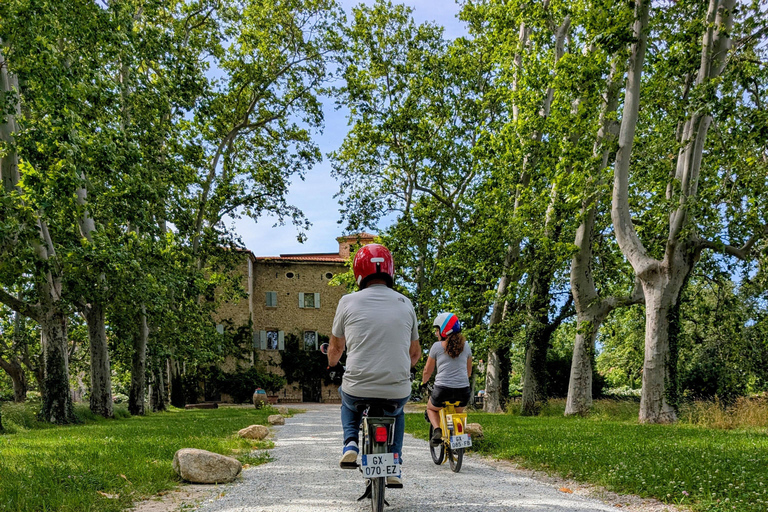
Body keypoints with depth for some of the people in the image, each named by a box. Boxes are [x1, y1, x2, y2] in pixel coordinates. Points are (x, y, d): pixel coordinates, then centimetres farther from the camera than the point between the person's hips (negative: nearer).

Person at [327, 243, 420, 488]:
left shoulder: (348, 302, -2)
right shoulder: (405, 304, 5)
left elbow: (336, 348, 13)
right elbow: (415, 353, 16)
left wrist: (332, 365, 36)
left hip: (359, 390, -1)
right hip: (397, 391, 1)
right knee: (398, 411, 36)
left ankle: (351, 443, 13)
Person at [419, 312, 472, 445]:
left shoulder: (437, 346, 0)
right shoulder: (465, 346, 10)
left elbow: (427, 371, 8)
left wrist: (423, 383, 27)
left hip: (443, 389, -3)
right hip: (463, 391, 3)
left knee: (431, 408, 27)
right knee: (458, 411, 34)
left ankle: (437, 430, 2)